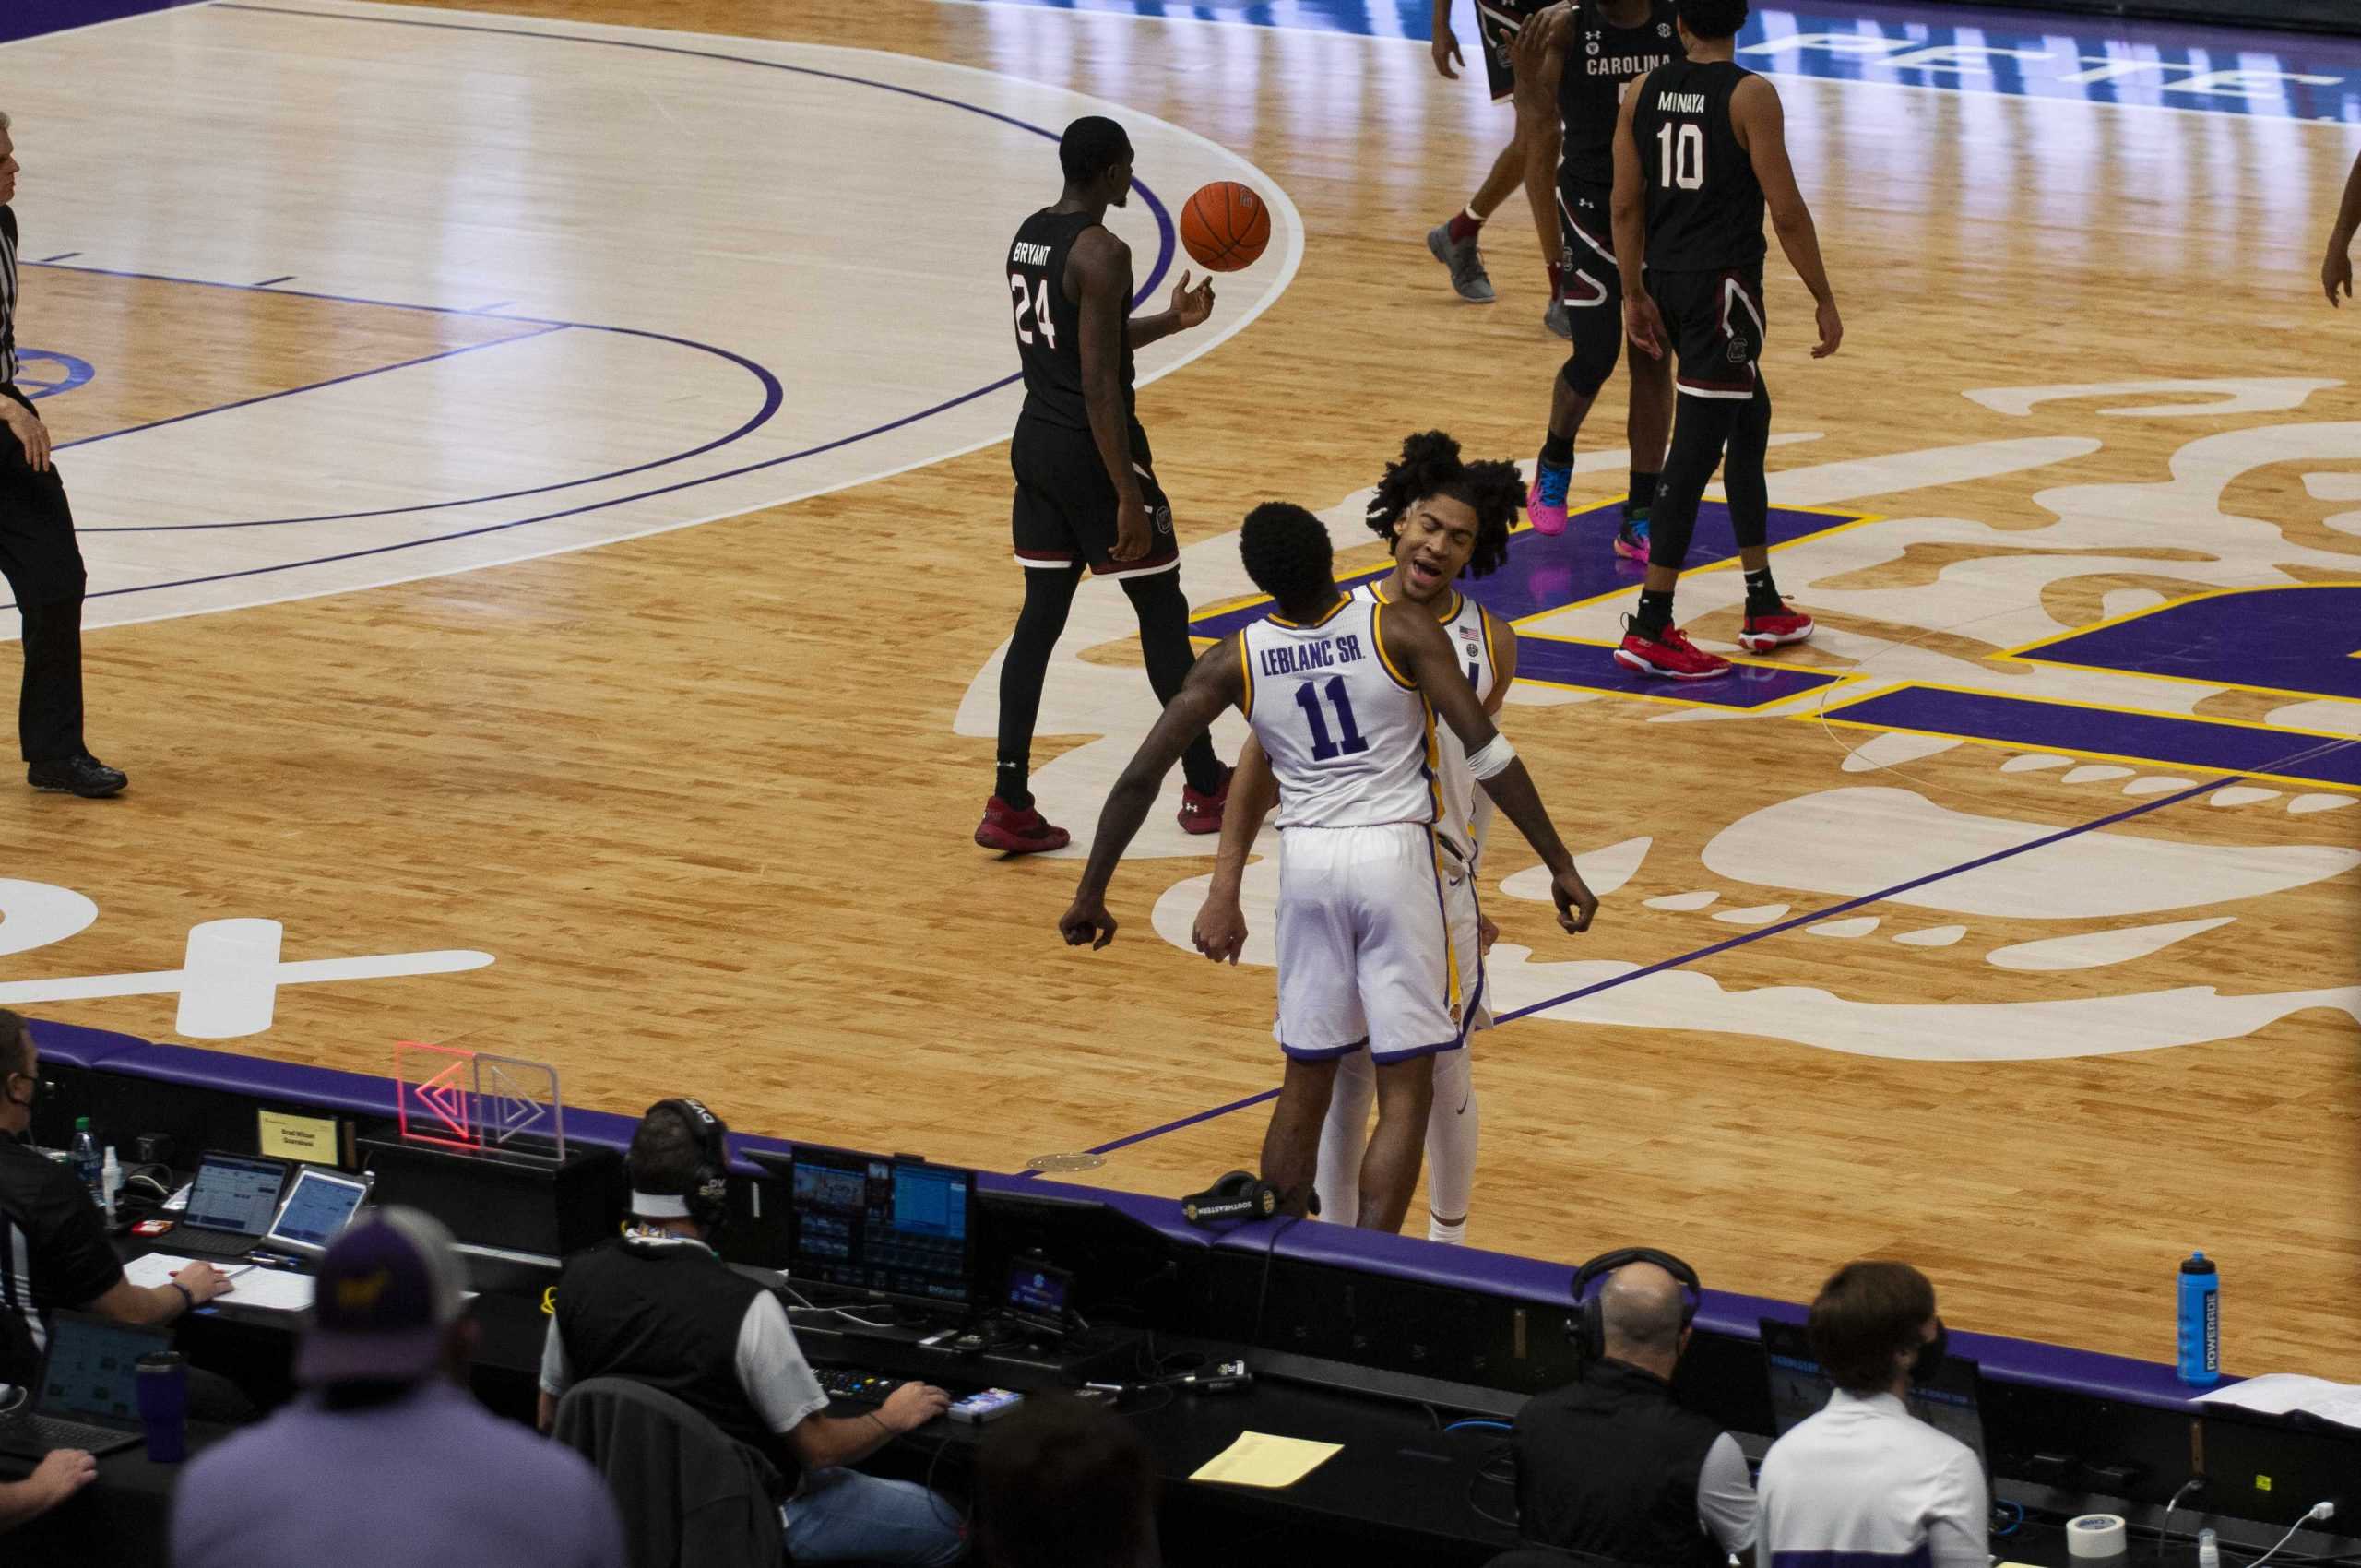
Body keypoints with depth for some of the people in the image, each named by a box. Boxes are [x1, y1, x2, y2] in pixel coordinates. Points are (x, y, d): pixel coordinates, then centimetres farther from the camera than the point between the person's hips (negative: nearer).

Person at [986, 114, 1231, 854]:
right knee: (1163, 614, 6)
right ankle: (1206, 789, 17)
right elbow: (1100, 383, -23)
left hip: (1036, 443, 8)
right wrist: (1129, 498, -21)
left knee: (1041, 615, 10)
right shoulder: (1101, 253, -19)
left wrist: (1170, 322, 26)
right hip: (1091, 451, -8)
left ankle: (1009, 805, 4)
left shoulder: (1029, 234, 9)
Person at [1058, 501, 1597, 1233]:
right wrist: (1559, 863, -5)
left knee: (1305, 1083, 16)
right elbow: (1486, 751, -11)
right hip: (1396, 855, -3)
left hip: (1307, 863, 3)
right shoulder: (1402, 632, -7)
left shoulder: (1236, 660, 0)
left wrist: (1090, 896, 10)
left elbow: (1139, 778, 0)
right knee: (1406, 1092, -1)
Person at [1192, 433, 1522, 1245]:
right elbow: (1264, 758, -4)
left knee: (1443, 1073, 8)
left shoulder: (1489, 644, -1)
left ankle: (1449, 1241, 28)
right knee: (1342, 1079, 4)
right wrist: (1225, 889, -8)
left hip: (1438, 885, 2)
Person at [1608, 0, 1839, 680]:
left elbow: (1627, 204, 4)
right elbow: (1787, 213, -12)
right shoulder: (1751, 96, -11)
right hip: (1723, 283, -7)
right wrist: (1825, 301, -4)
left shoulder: (1643, 92, 4)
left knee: (1749, 421, 21)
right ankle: (1650, 630, -8)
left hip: (1664, 277, 7)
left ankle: (1764, 609, 28)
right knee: (1695, 451, -5)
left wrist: (1634, 294, 11)